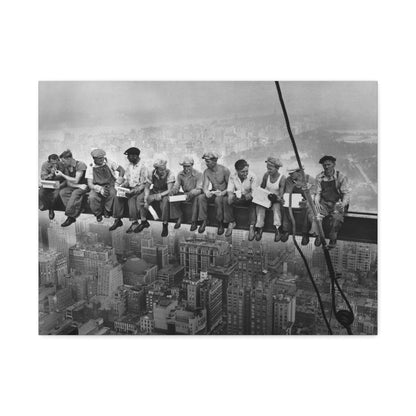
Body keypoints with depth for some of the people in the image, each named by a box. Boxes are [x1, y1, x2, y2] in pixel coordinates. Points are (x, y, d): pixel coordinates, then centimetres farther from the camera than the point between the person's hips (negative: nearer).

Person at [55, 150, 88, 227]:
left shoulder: (80, 165, -14)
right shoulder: (66, 167, 6)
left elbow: (75, 181, -19)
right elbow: (69, 183, 1)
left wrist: (62, 175, -15)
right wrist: (79, 186, -17)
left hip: (83, 187, -6)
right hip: (73, 187, 6)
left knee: (75, 193, -36)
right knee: (62, 192, -22)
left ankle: (70, 216, -29)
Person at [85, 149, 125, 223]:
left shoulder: (108, 163, 1)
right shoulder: (90, 167, -2)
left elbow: (121, 170, 7)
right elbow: (90, 184, -8)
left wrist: (120, 178, -16)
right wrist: (100, 189, -28)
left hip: (109, 186, 0)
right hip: (97, 188, 0)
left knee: (112, 193, -36)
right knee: (92, 198, -33)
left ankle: (107, 211, -10)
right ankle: (98, 214, -4)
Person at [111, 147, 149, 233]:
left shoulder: (142, 167, -11)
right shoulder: (129, 165, 11)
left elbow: (144, 184, -13)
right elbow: (126, 179, 17)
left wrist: (134, 191, -24)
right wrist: (122, 185, -4)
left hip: (139, 189, -6)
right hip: (130, 188, 6)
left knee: (131, 199, -33)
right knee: (118, 197, -18)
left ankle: (134, 222, -25)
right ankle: (117, 220, -13)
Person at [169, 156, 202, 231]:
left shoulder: (198, 174, -12)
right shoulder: (180, 175, 3)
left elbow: (199, 189, -19)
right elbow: (176, 186, 2)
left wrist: (190, 194, -39)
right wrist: (173, 190, -23)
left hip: (194, 194, -4)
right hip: (185, 194, 5)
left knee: (196, 199, -38)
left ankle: (194, 222, -27)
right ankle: (179, 217, -3)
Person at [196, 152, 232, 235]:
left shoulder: (224, 170, -13)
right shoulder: (206, 172, 0)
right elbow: (205, 186, -8)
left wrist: (223, 193, -27)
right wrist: (206, 192, -32)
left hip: (224, 193, -4)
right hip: (213, 193, 4)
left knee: (218, 199, -38)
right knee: (200, 197, -24)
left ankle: (220, 223, -24)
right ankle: (204, 221, -18)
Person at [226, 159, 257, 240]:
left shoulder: (252, 176, -11)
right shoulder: (232, 176, -6)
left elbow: (254, 191, -13)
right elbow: (230, 190, -5)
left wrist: (250, 194, -38)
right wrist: (230, 195, -30)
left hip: (247, 198, -2)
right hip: (237, 197, 2)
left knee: (253, 201, -35)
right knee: (226, 200, -27)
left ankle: (251, 226, -31)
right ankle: (231, 222, -10)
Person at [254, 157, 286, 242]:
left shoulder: (282, 178, -12)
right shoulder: (266, 175, -4)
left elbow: (281, 194, -15)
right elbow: (261, 188, 9)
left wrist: (279, 198, -36)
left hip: (276, 199, -2)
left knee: (277, 206, -33)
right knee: (259, 206, -27)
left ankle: (277, 228, -35)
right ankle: (259, 228, -26)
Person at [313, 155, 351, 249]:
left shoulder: (341, 177, -6)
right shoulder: (319, 177, 4)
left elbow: (347, 193, -6)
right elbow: (318, 192, 8)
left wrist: (343, 204, -24)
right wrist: (317, 202, -12)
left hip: (337, 203, -3)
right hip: (324, 203, 3)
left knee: (336, 217, -32)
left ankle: (333, 239, -8)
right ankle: (318, 236, -3)